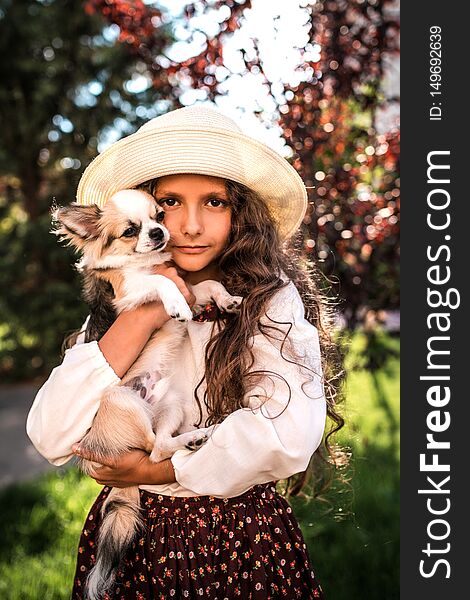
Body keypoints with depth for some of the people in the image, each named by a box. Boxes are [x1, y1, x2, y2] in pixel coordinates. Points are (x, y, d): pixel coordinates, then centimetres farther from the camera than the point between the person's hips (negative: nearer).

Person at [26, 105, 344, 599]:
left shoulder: (273, 298, -13)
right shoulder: (116, 302, -5)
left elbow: (291, 433, -27)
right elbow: (50, 441, -14)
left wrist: (160, 471, -17)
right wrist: (139, 321, -21)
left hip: (241, 540, -3)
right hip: (128, 540, 3)